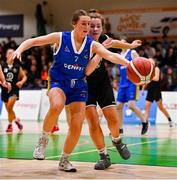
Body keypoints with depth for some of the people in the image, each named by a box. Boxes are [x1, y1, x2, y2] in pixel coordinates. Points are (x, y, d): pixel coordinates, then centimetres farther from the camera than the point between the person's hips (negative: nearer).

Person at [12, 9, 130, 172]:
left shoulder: (92, 45, -2)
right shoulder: (60, 38, -8)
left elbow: (111, 56, -14)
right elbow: (33, 41, -5)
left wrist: (128, 63, -30)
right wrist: (20, 49, -23)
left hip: (78, 86, 3)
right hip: (58, 82, -3)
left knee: (77, 126, -5)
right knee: (56, 106, -36)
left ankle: (64, 160, 17)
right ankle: (43, 140, -11)